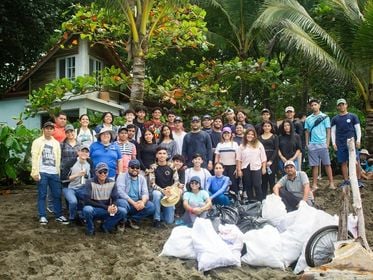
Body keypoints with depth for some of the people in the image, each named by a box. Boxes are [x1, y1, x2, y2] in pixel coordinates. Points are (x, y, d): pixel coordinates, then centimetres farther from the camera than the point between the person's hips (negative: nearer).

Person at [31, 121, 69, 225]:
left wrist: (58, 172, 8)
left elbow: (58, 158, 14)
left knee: (57, 195, 5)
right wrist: (35, 172, -12)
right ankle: (42, 216, 10)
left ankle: (58, 215, 13)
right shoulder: (37, 142, 2)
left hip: (54, 173, 4)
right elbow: (34, 157, -4)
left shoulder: (56, 143, 14)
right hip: (42, 172, -4)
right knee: (42, 195, 2)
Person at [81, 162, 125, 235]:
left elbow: (115, 199, 0)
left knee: (123, 211, -20)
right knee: (87, 209, -37)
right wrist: (106, 207, -25)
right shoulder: (90, 182, -12)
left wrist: (114, 206, -27)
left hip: (107, 211, 3)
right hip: (93, 210, -3)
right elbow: (86, 200, -19)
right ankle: (90, 228, -6)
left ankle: (105, 226, 3)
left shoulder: (112, 183, -2)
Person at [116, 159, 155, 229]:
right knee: (122, 203, -37)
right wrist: (133, 203, -27)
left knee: (151, 206, -20)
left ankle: (132, 220, -8)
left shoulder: (142, 178, 10)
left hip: (137, 203, 4)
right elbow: (121, 192, -18)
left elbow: (145, 193, -2)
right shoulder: (122, 176, -4)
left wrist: (143, 202, -26)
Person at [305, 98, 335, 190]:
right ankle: (314, 185, 7)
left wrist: (327, 143, -7)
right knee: (314, 165, 4)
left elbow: (328, 131, 2)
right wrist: (307, 143, 5)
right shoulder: (308, 119, 12)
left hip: (323, 144, -2)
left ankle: (331, 183, 3)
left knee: (327, 164, 0)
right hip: (312, 145, 2)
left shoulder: (325, 117, 4)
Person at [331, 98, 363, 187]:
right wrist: (334, 143, 2)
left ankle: (358, 180, 2)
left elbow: (358, 129, 5)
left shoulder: (353, 116, 7)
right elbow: (333, 131, 11)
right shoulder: (335, 119, 12)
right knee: (343, 163, 4)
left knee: (355, 162, -6)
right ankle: (346, 181, 11)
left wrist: (358, 141, -5)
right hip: (340, 144, 2)